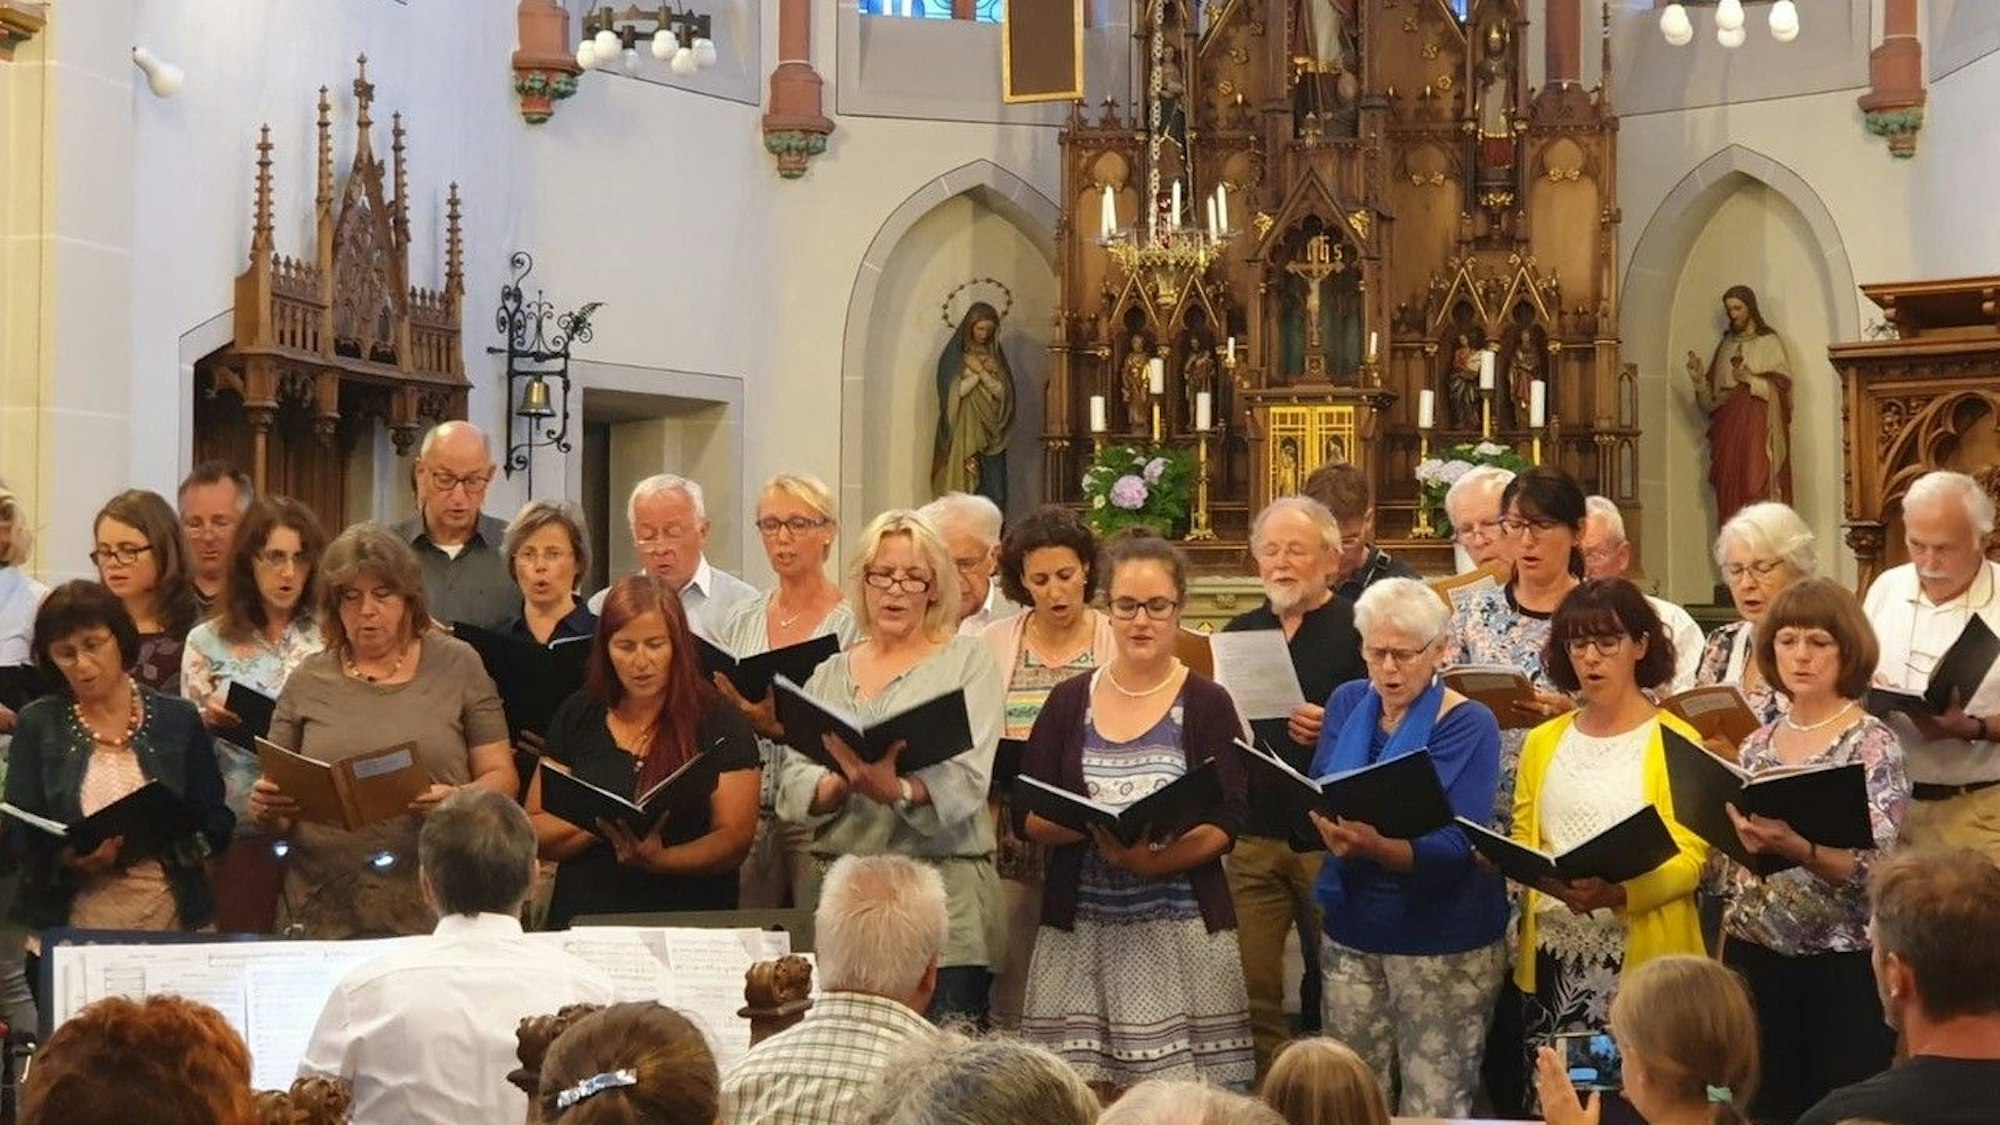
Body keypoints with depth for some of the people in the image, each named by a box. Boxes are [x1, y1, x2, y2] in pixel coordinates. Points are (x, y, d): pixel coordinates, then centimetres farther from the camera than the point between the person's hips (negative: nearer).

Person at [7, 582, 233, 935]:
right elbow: (20, 839, 2)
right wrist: (69, 861, -17)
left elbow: (217, 823, 8)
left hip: (171, 917, 0)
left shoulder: (178, 720, 7)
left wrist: (180, 847, -12)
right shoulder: (38, 726, 5)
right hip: (73, 923, 0)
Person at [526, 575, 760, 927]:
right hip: (584, 920, 2)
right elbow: (532, 831, 10)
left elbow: (735, 839, -2)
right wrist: (601, 824, -8)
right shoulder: (577, 717, 12)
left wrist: (657, 859, -19)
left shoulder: (720, 724, 4)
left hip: (687, 924, -2)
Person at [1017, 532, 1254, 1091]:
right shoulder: (1069, 701, 10)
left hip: (1181, 930, -2)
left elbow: (1227, 822, -3)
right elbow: (1024, 816, 6)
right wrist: (1087, 824, -14)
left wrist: (1153, 858, -19)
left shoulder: (1207, 704, 4)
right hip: (1080, 930, 2)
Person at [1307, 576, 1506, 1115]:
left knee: (1434, 1105, -3)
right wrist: (1329, 827, -21)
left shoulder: (1468, 724, -10)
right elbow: (1315, 799, 3)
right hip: (1351, 931, 5)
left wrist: (1377, 847, -38)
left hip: (1443, 942, -5)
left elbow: (1456, 846, -20)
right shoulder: (1347, 704, 6)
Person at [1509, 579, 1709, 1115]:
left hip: (1640, 956, -4)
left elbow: (1689, 859, -9)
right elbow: (1521, 843, 14)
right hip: (1553, 959, 4)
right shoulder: (1543, 742, 13)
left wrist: (1619, 893, -25)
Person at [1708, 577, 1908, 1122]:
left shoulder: (1873, 744, -7)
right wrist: (1724, 962, 3)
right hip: (1756, 959, 5)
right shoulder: (1757, 745, 8)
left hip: (1842, 965, -5)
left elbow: (1872, 866, -18)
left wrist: (1794, 848, -33)